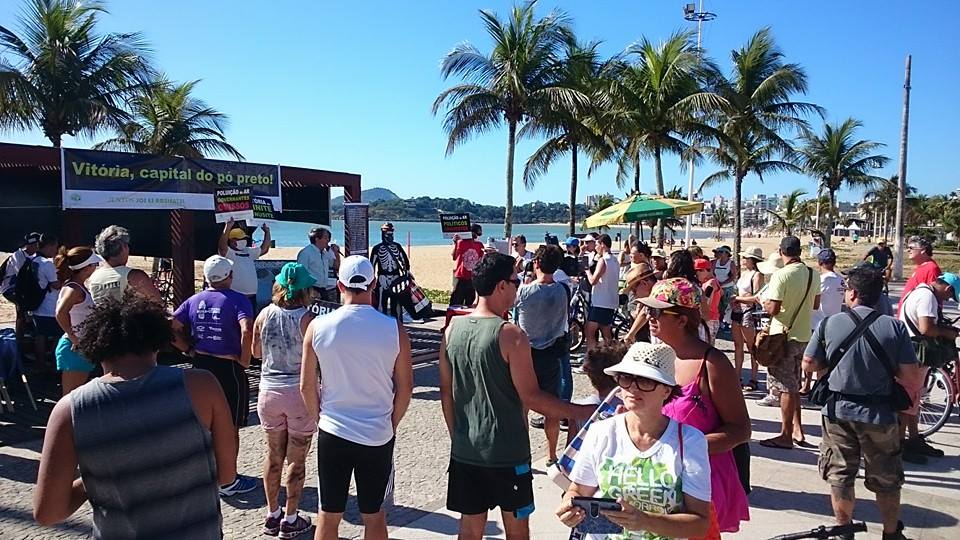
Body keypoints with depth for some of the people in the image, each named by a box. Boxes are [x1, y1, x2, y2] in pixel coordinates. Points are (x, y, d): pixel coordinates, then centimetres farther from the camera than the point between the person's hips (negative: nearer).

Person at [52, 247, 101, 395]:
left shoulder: (78, 286, 8)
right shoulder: (74, 289, -19)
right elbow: (61, 314, -35)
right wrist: (74, 339, -26)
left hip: (83, 348, 9)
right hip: (75, 349, -9)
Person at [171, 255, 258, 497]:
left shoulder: (194, 300, 3)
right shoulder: (237, 300, -15)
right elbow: (247, 331, -30)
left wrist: (189, 350, 7)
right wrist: (244, 359, -17)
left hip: (201, 366, 6)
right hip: (228, 368, -6)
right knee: (230, 427, 8)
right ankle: (228, 482, 19)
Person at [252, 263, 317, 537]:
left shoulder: (265, 314, -3)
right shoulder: (306, 319, -16)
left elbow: (256, 352, 9)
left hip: (269, 391, 4)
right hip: (300, 393, -4)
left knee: (273, 456, 17)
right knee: (296, 459, 8)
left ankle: (272, 516, 29)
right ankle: (290, 520, 18)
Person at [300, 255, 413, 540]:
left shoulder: (318, 326, -8)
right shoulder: (393, 328, -10)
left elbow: (307, 386, -2)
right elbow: (405, 387, -3)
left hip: (332, 434, 0)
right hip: (378, 436, 0)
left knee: (328, 516, 15)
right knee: (374, 516, 16)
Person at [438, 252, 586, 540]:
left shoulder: (452, 329, 0)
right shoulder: (511, 335, -18)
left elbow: (446, 393, 6)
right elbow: (531, 397, -18)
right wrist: (584, 412, -11)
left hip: (465, 450, 5)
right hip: (507, 453, -5)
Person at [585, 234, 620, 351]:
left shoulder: (603, 260, -15)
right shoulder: (614, 260, 14)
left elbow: (593, 281, -20)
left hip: (600, 302, -9)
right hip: (611, 302, 9)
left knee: (589, 331, -6)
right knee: (606, 334, 12)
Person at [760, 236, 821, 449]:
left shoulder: (781, 275, -18)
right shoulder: (813, 274, 3)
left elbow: (773, 309, -21)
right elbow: (816, 305, 13)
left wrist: (764, 304, -1)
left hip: (784, 336, -7)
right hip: (804, 336, 7)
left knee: (787, 387, 0)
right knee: (793, 386, 18)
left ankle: (786, 435, 8)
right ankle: (797, 430, 23)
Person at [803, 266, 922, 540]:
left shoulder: (829, 323, -7)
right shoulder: (894, 326, -8)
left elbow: (808, 365, -4)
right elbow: (911, 373, -11)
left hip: (839, 411, 0)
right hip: (880, 414, 1)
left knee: (840, 476, 13)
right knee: (886, 480, 18)